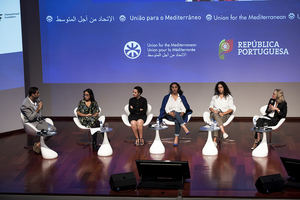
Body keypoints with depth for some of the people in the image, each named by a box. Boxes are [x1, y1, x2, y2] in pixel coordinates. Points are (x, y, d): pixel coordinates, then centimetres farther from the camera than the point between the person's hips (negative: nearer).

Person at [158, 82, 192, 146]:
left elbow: (184, 108, 8)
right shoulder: (167, 97, 12)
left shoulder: (182, 97, 15)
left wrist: (182, 113, -13)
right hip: (170, 115, 0)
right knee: (175, 113, -38)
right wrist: (170, 113, -16)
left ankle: (176, 138, -40)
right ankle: (184, 127, -49)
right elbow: (165, 108, 3)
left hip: (180, 115, 0)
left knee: (177, 121, -37)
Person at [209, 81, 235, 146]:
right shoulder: (214, 97, 24)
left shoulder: (229, 97, 14)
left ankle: (215, 140, -48)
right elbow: (210, 107, 16)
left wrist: (223, 113, -14)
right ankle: (223, 132, -55)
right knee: (216, 114, -39)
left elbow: (231, 109, 3)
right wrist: (213, 110, -8)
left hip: (224, 115, -1)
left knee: (217, 122, -36)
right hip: (214, 114, 1)